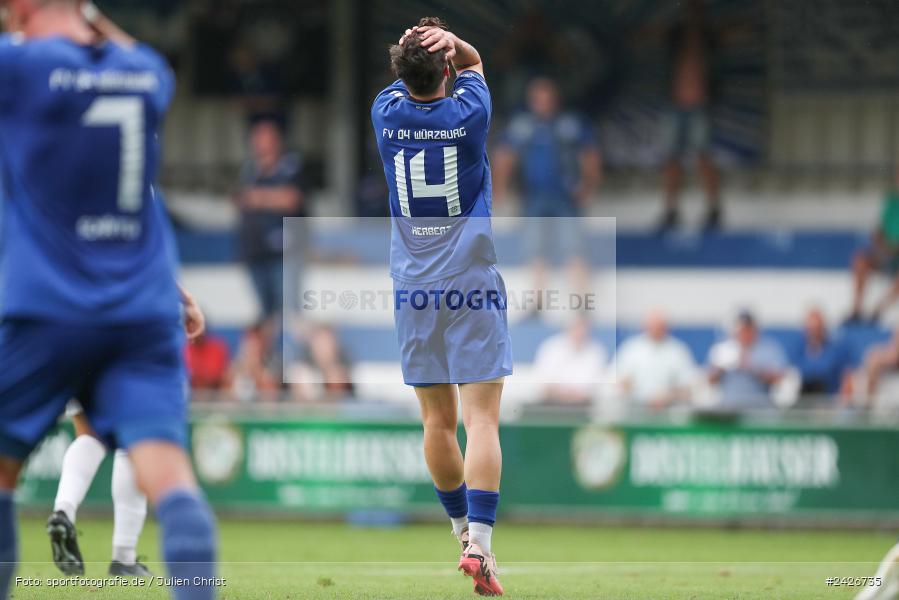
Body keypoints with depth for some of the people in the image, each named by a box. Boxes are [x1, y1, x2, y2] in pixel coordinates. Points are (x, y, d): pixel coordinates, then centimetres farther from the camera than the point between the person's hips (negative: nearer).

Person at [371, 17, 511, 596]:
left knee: (437, 419, 13)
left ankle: (463, 526, 27)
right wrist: (453, 42, -8)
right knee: (482, 419, -8)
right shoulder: (468, 115, -7)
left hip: (414, 289, 3)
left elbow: (403, 79, 20)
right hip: (473, 287, -3)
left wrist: (417, 45, -1)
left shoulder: (387, 114, -1)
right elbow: (474, 63, 13)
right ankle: (479, 542, -19)